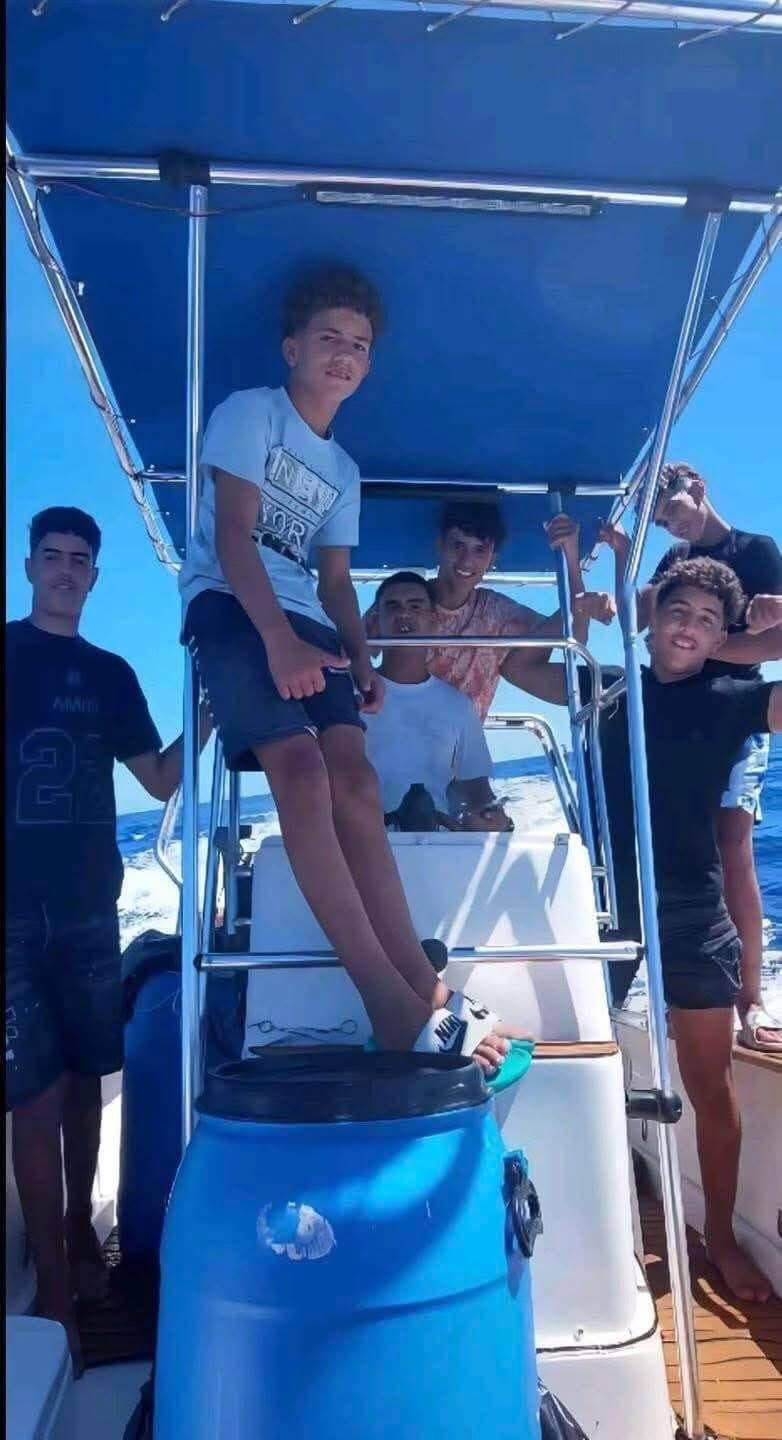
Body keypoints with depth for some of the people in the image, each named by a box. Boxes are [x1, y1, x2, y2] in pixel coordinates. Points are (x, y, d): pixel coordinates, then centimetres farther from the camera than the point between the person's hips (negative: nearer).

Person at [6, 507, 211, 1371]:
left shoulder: (111, 675, 12)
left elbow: (161, 780, 13)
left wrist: (206, 717, 0)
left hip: (88, 904, 4)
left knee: (85, 1080, 11)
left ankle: (80, 1238, 29)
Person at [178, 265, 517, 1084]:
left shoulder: (342, 472, 26)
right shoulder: (250, 412, 6)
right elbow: (232, 535, -8)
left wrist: (362, 661, 1)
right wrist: (279, 640, -22)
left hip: (302, 623, 6)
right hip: (229, 606, -6)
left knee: (355, 781, -16)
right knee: (299, 762, -29)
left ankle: (423, 994, -22)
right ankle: (394, 1000, -33)